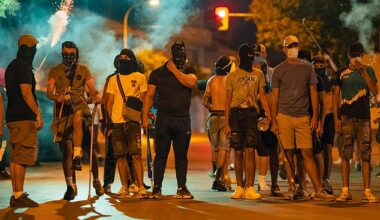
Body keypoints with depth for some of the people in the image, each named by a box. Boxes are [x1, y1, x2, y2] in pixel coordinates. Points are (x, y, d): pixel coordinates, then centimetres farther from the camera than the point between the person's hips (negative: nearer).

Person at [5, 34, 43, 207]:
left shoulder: (12, 66, 18)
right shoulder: (23, 67, -11)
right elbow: (26, 93, -18)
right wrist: (38, 114, -16)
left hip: (13, 117, 10)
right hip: (24, 118, -10)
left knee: (15, 158, 10)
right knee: (21, 158, -10)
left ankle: (16, 195, 13)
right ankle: (19, 196, -11)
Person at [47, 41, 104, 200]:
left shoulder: (83, 70, 11)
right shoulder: (55, 71, 8)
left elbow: (92, 89, 3)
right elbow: (49, 93, 0)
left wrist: (96, 96, -20)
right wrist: (58, 97, -23)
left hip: (80, 107, 0)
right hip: (62, 111, 0)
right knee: (66, 149, -6)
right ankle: (70, 185, 0)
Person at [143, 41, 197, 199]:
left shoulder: (188, 72, 11)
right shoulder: (158, 73, 7)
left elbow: (191, 82, -14)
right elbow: (149, 96, 5)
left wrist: (175, 70, -6)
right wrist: (145, 117, -2)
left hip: (183, 119, 2)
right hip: (163, 118, -2)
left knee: (181, 155, 5)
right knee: (161, 154, -2)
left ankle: (182, 187, 10)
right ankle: (157, 188, 2)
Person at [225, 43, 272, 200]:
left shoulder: (258, 74, 10)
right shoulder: (232, 76, 9)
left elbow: (262, 96, 7)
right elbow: (228, 101, 7)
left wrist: (269, 116, -6)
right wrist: (227, 123, 0)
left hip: (251, 113, 0)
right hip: (235, 113, 0)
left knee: (250, 151, -6)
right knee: (238, 152, 3)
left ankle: (250, 188, -6)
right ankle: (239, 188, 10)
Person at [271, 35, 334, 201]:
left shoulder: (308, 68, 9)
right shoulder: (279, 70, 5)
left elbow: (313, 92, 10)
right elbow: (275, 97, 5)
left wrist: (315, 116, 2)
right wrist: (274, 121, -1)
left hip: (303, 117, 1)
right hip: (284, 117, -1)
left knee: (307, 154, -2)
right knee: (289, 153, 1)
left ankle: (318, 190, -4)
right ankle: (292, 188, 9)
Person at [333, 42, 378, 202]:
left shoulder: (368, 71, 10)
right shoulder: (341, 73, 9)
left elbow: (374, 92, -3)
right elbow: (336, 96, 8)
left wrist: (363, 71, -10)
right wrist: (336, 118, -2)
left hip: (363, 117, 1)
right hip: (346, 117, 0)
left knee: (365, 154, -2)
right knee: (346, 153, -2)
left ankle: (367, 192, 1)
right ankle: (345, 191, 3)